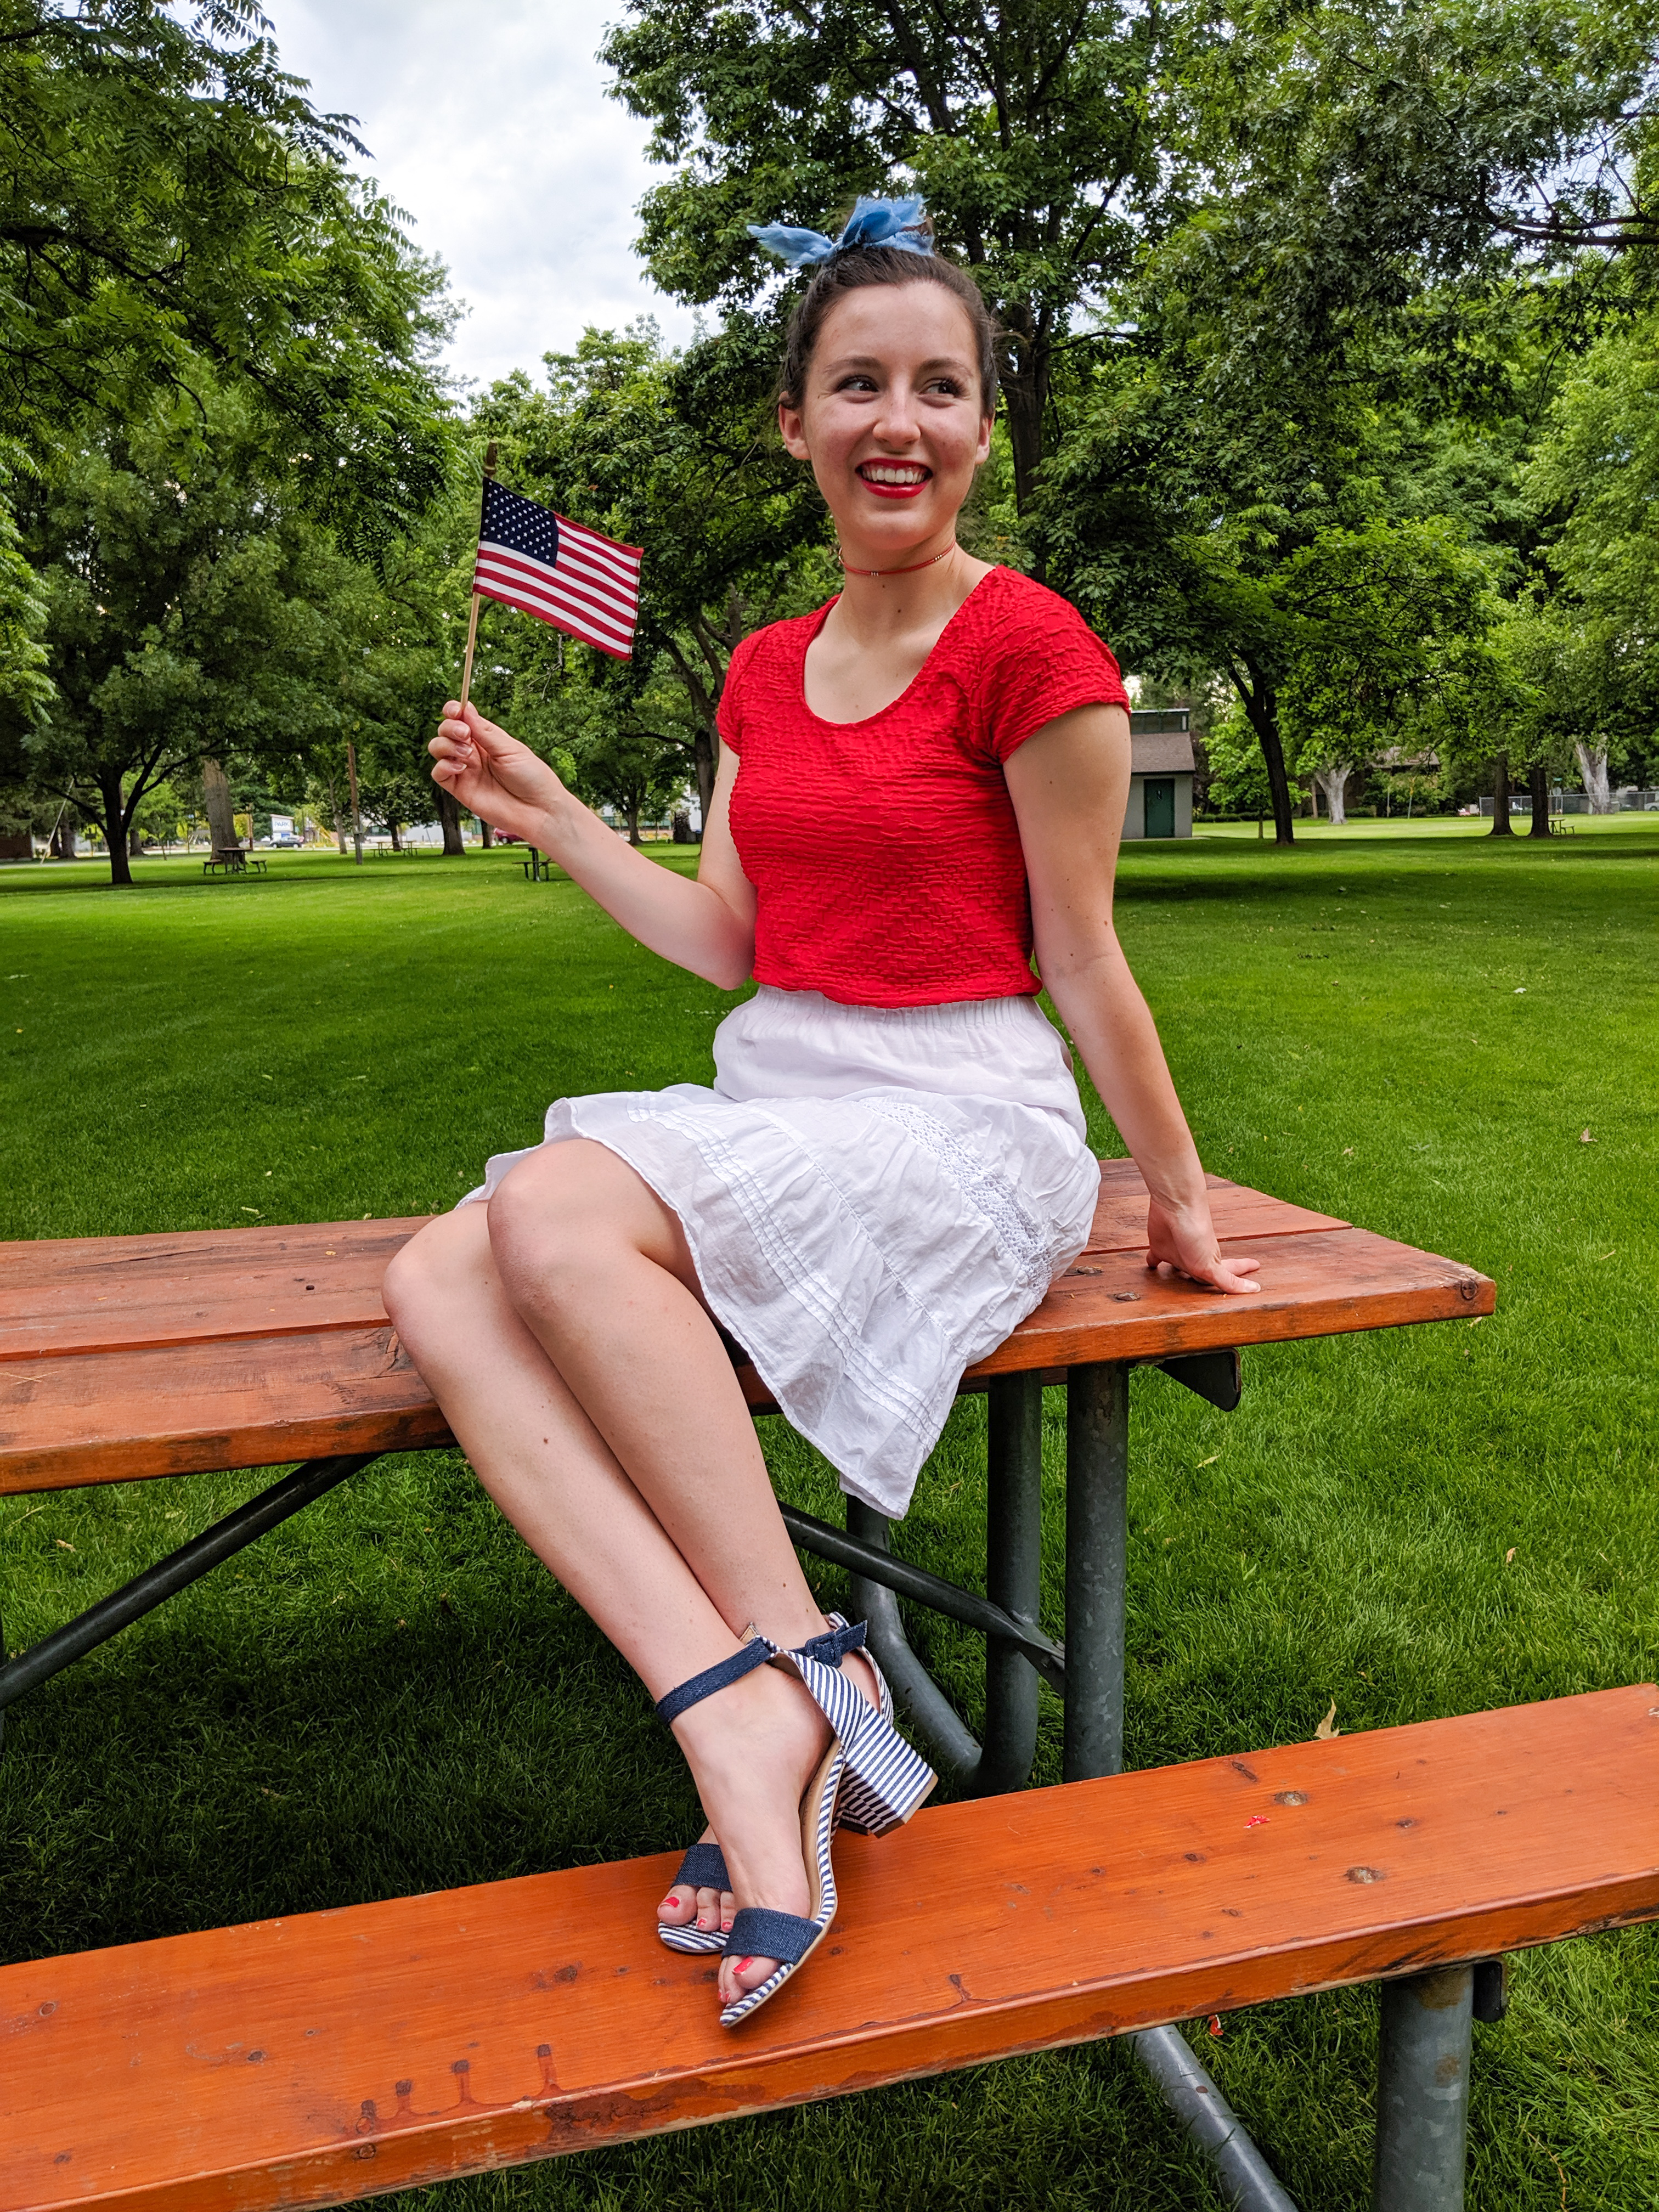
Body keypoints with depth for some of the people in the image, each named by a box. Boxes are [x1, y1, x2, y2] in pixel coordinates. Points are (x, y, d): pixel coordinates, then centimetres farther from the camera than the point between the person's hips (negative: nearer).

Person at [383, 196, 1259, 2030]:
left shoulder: (1031, 648, -7)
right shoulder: (763, 673, 14)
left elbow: (1080, 966, -2)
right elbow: (729, 943, 15)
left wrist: (1175, 1197, 3)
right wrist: (546, 816, 11)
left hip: (962, 1123, -7)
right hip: (771, 1099, 7)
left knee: (557, 1214, -30)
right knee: (437, 1285, -18)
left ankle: (804, 1671, -18)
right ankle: (740, 1723, -26)